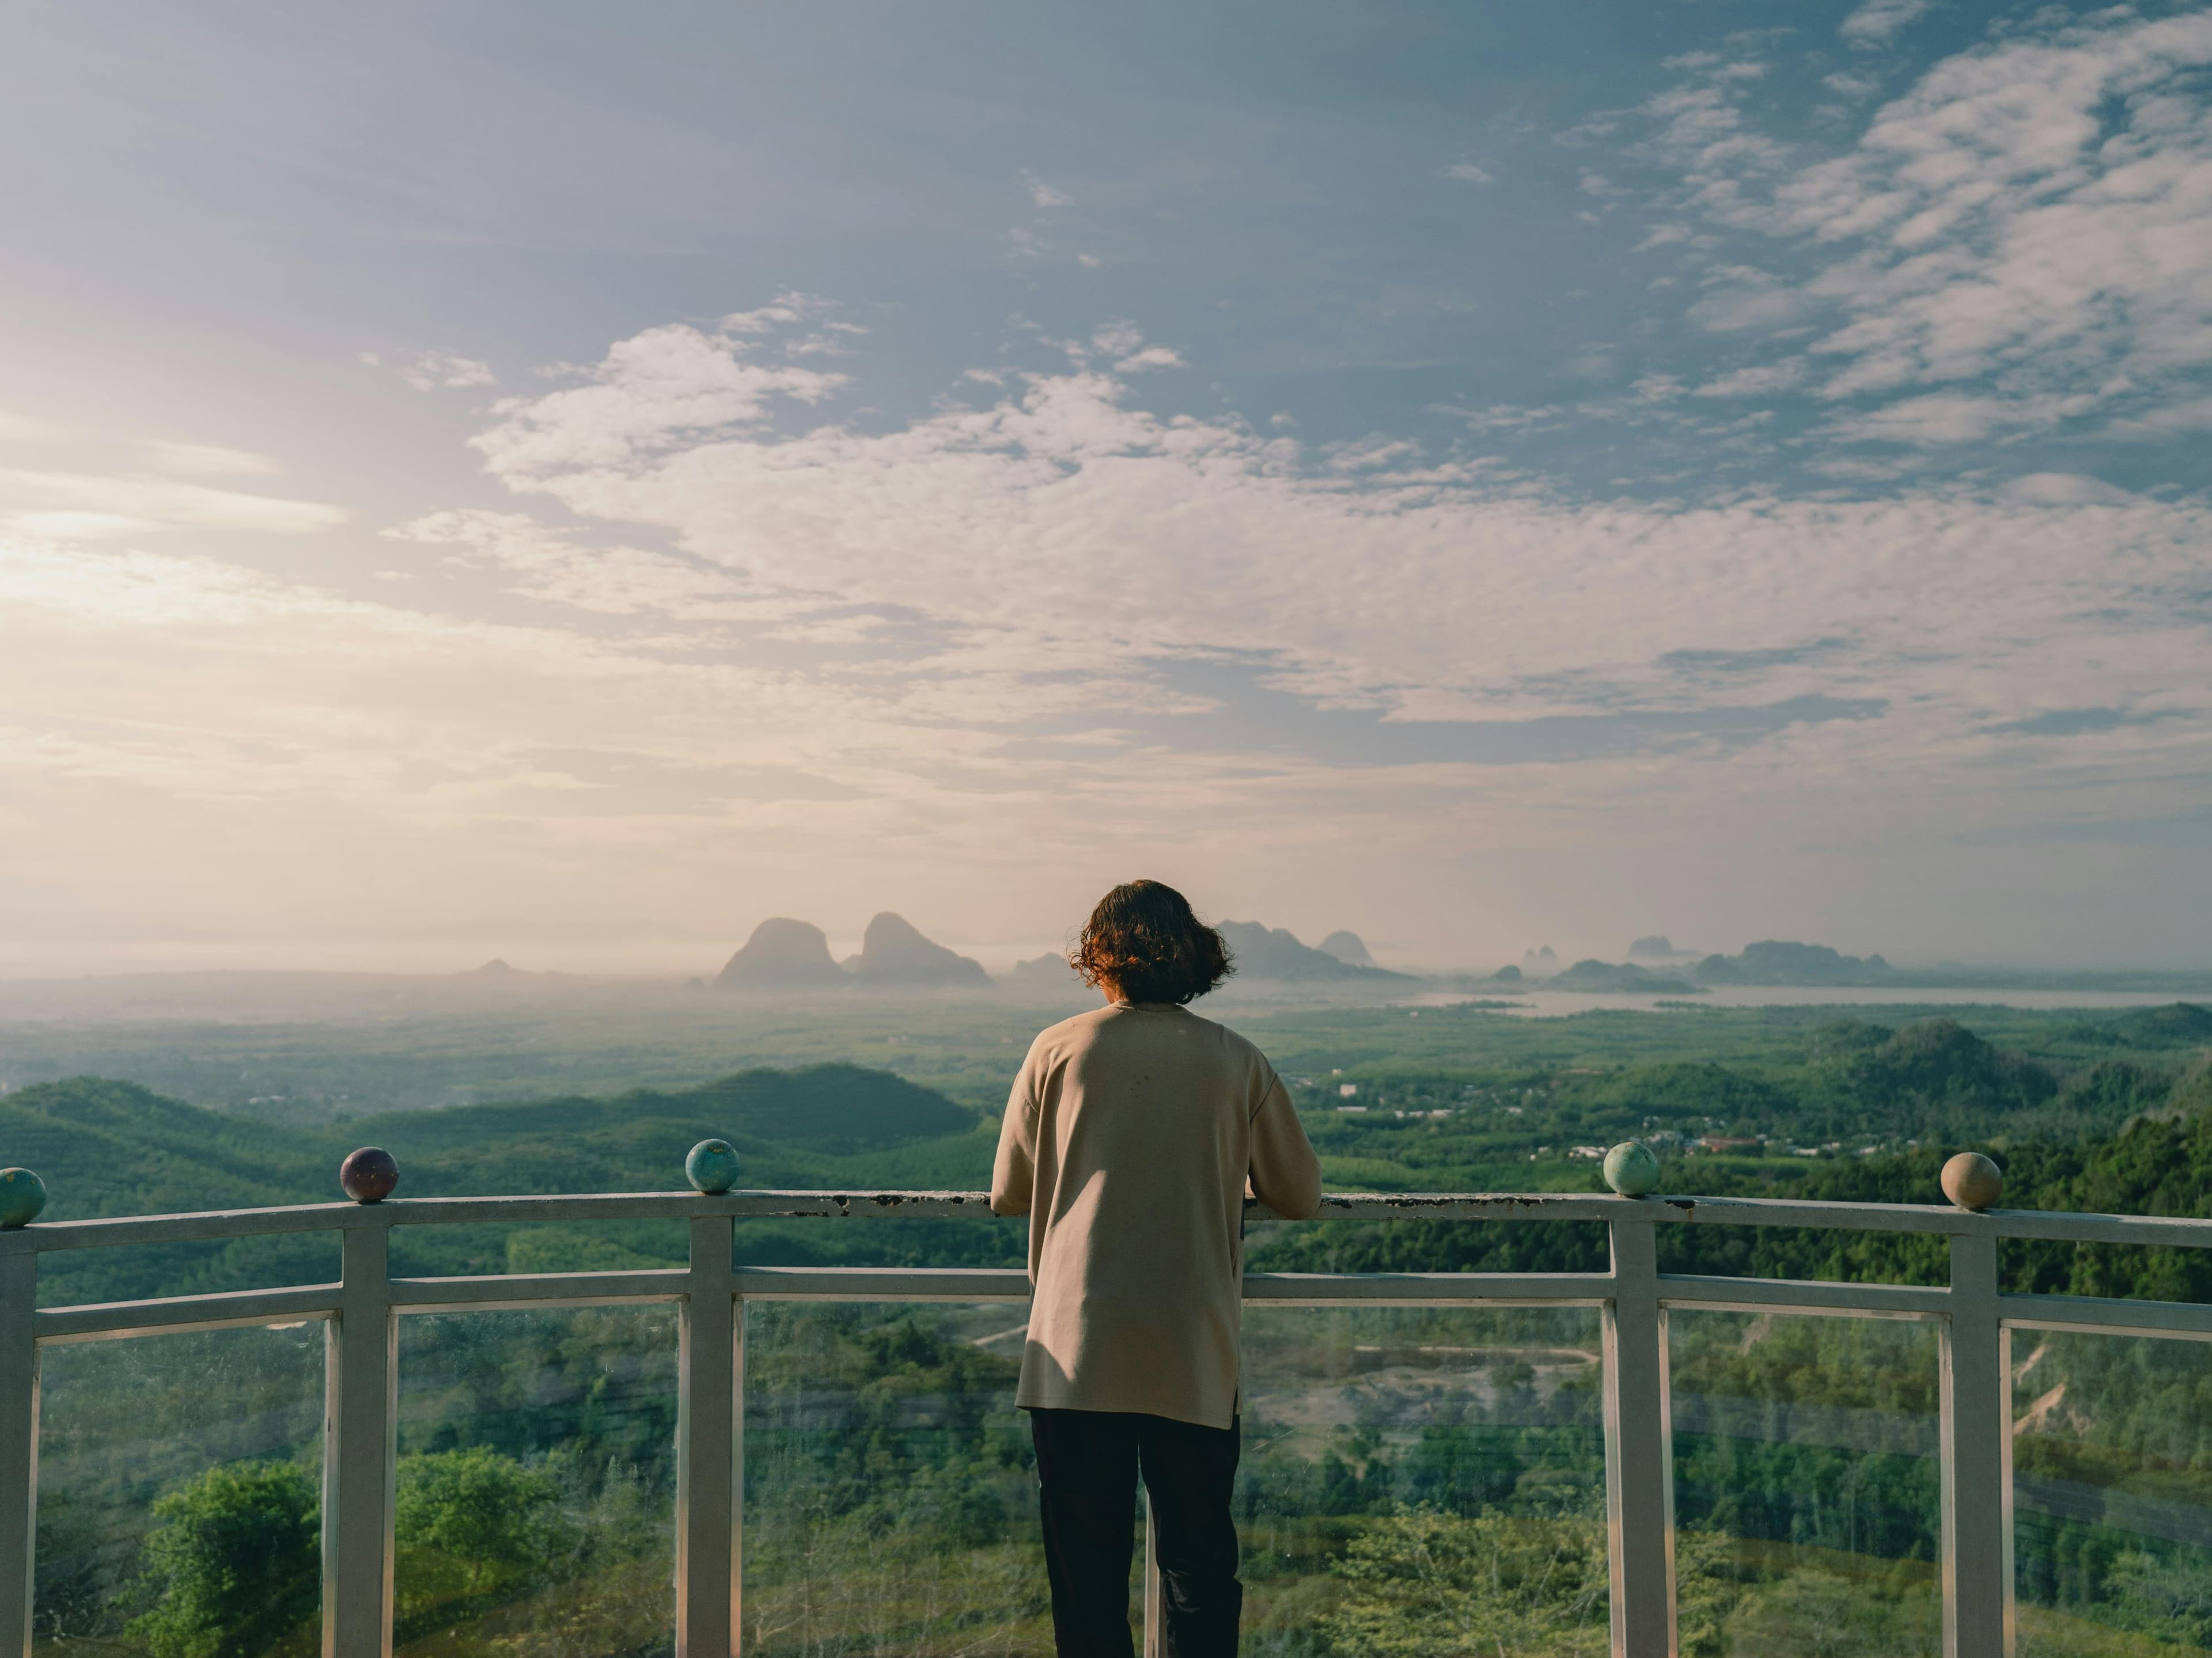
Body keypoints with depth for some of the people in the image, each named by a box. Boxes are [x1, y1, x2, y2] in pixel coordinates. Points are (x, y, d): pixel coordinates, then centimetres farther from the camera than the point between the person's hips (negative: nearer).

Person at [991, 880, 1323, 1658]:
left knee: (1086, 1571, 9)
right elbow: (1300, 1195, 11)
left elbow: (1007, 1194, 7)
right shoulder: (1239, 1063, 2)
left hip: (1075, 1355, -1)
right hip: (1196, 1359, 1)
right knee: (1200, 1564, 13)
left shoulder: (1058, 1049, -1)